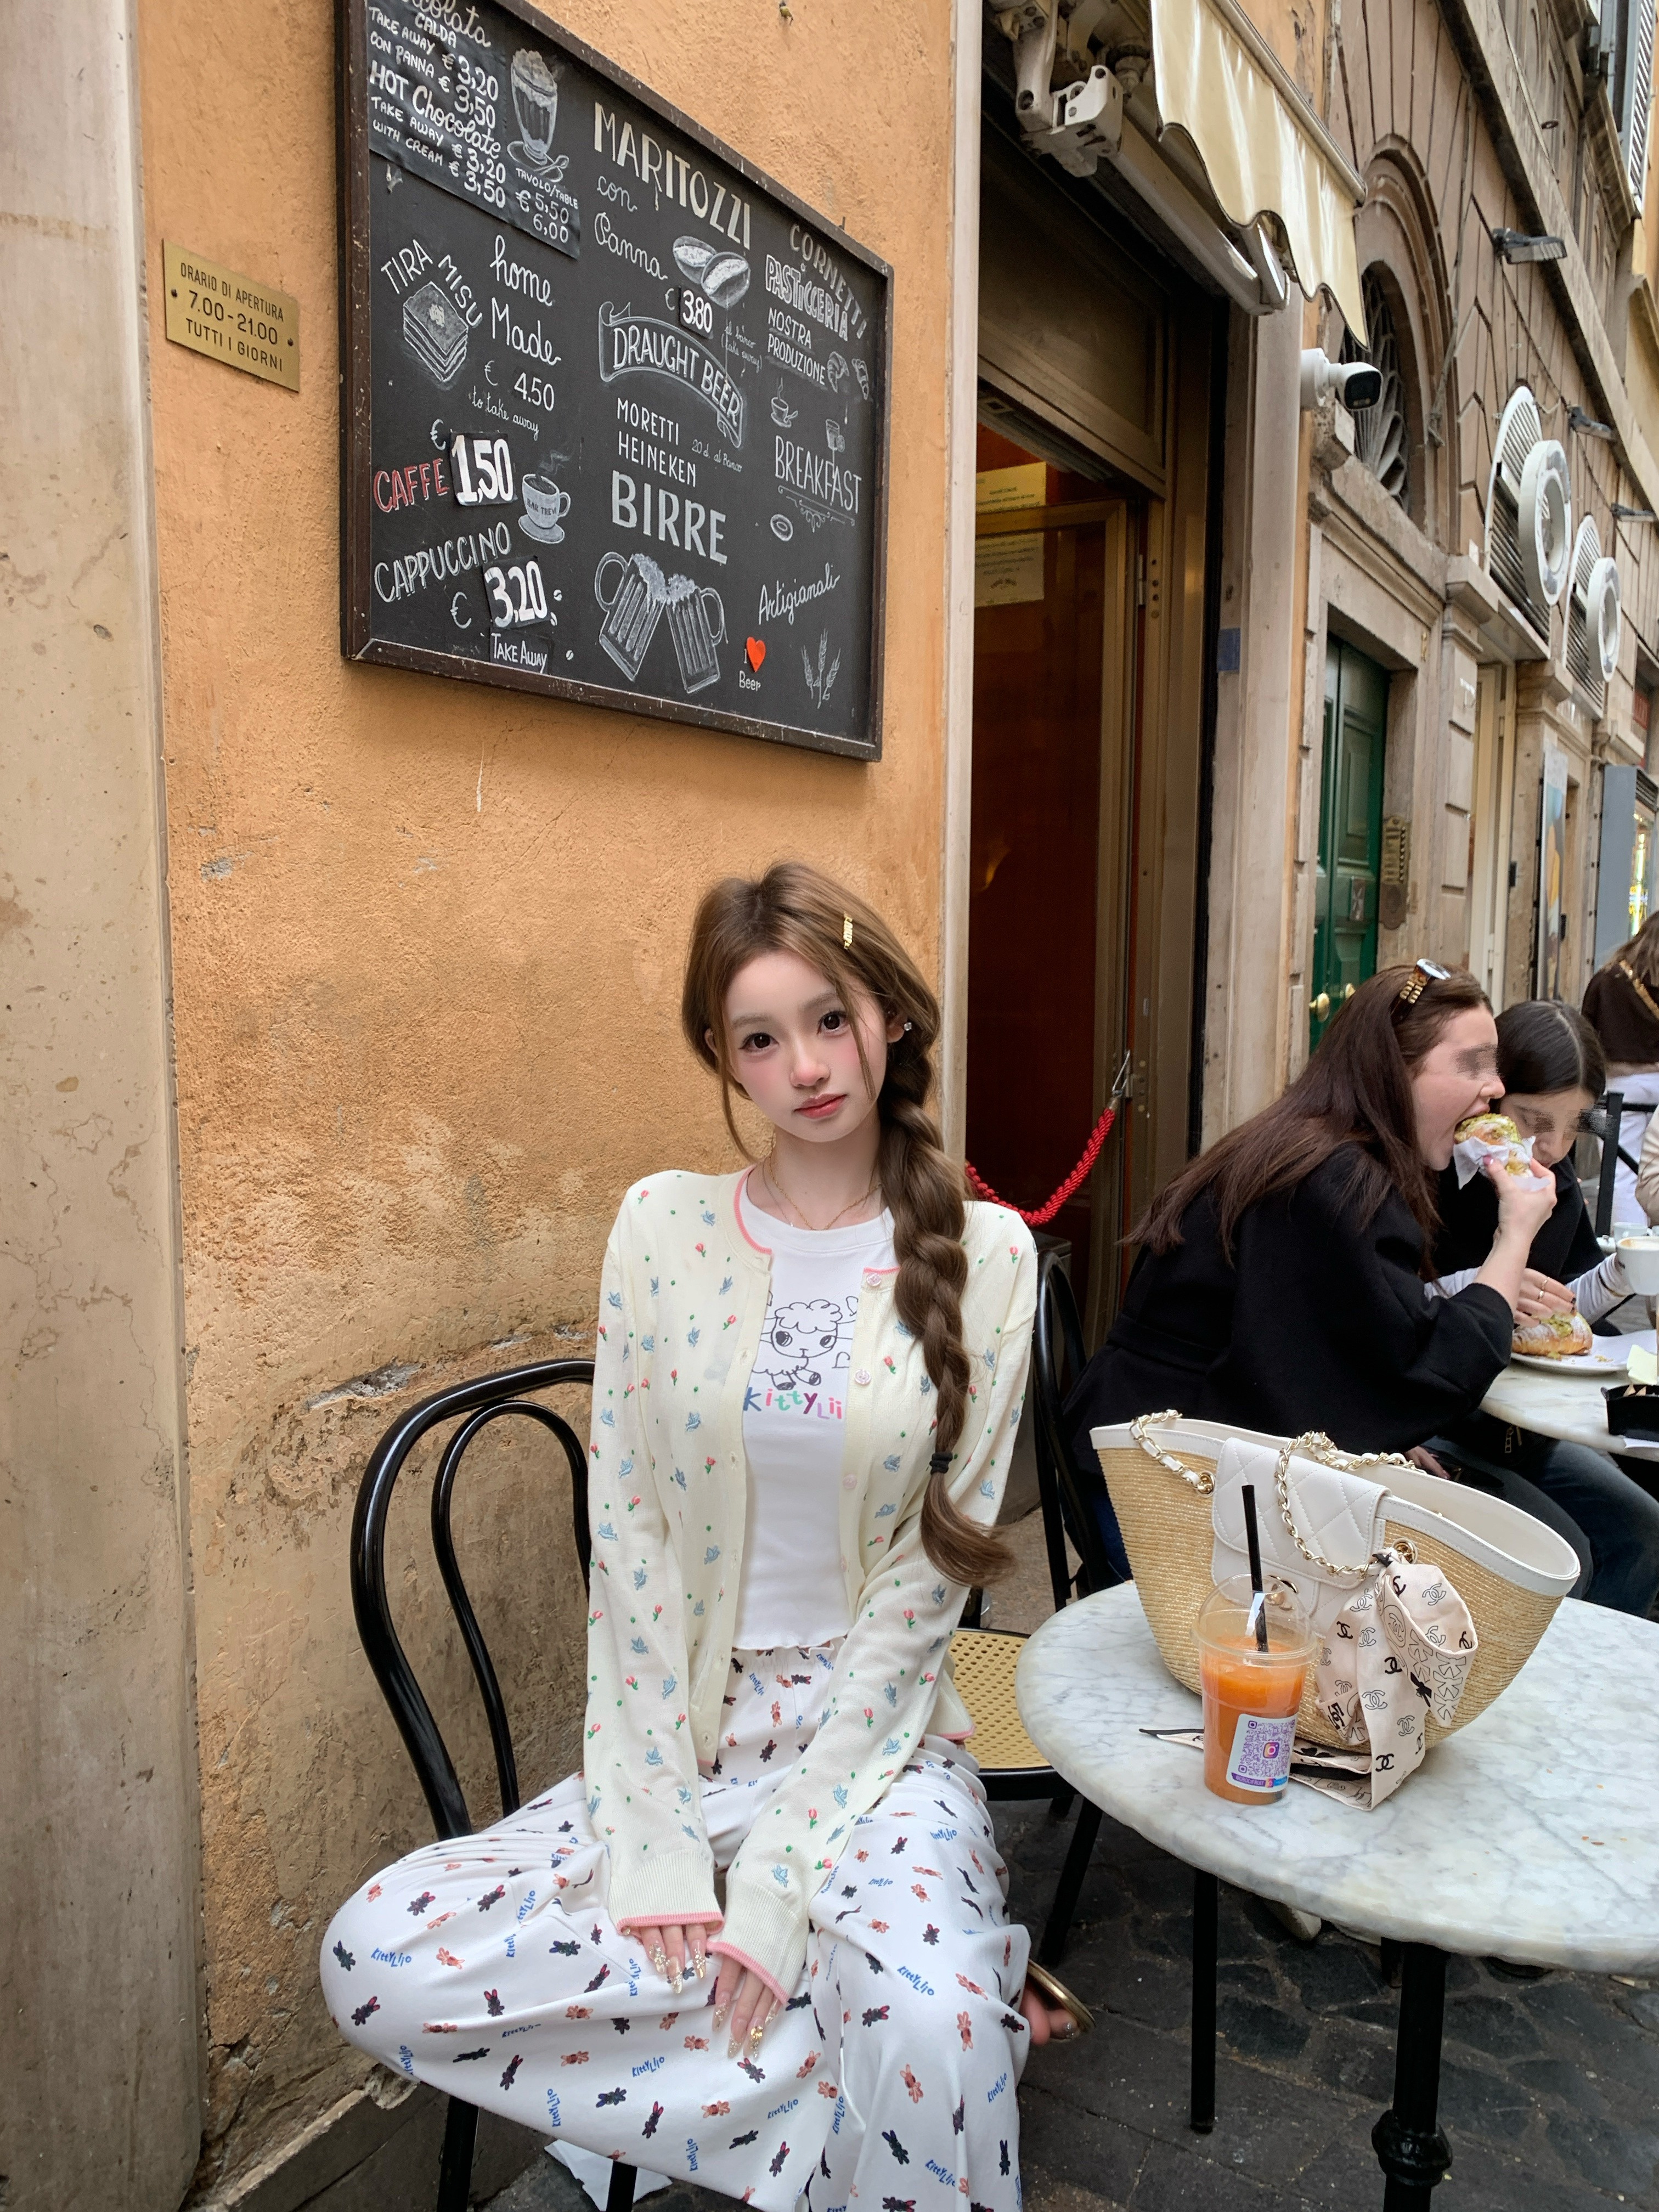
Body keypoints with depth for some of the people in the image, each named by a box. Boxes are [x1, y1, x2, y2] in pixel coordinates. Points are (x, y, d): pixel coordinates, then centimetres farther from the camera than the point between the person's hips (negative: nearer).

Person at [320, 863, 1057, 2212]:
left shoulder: (985, 1255, -6)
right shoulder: (664, 1226, -2)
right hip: (678, 1730, 4)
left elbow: (932, 1576, -8)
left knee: (935, 2021, -34)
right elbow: (628, 1540, -3)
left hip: (875, 1731, -4)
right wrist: (652, 1834, -9)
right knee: (375, 1958, -15)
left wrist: (780, 1869, -12)